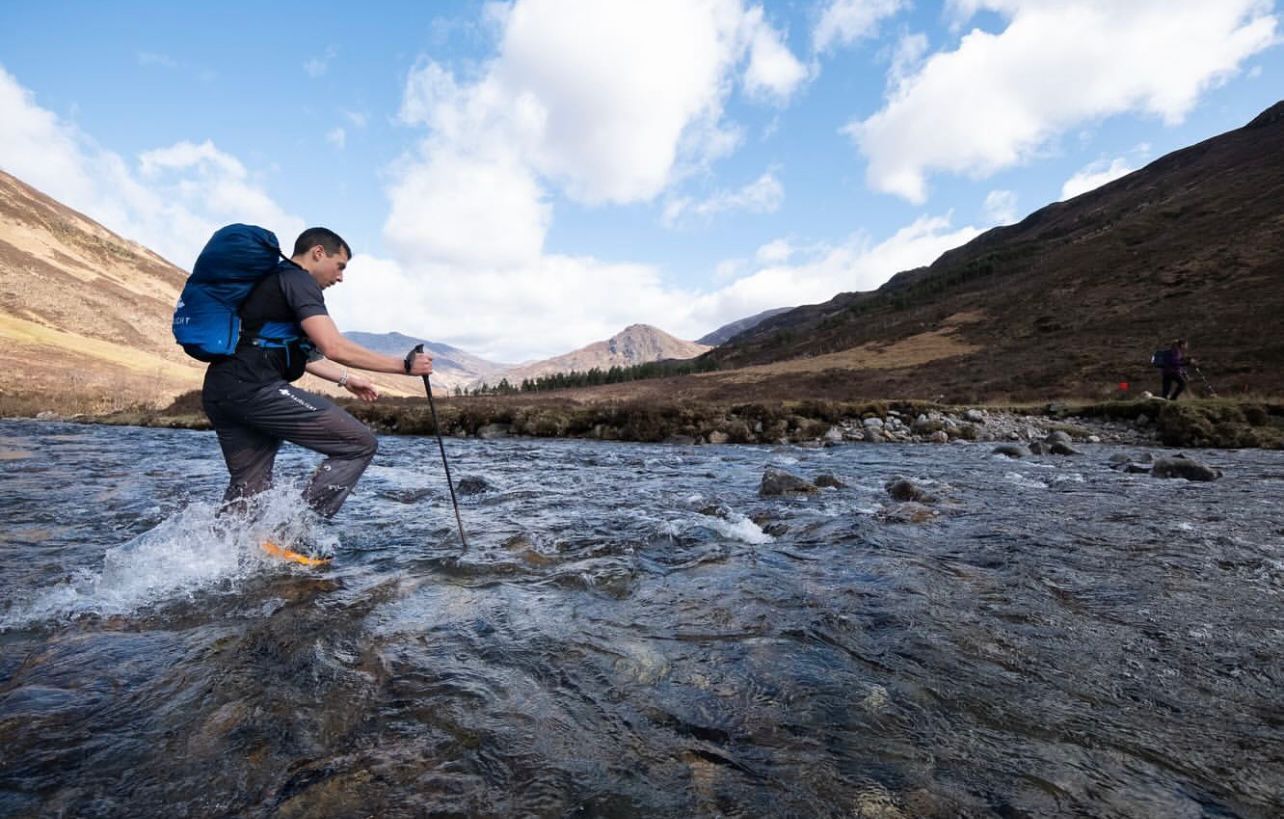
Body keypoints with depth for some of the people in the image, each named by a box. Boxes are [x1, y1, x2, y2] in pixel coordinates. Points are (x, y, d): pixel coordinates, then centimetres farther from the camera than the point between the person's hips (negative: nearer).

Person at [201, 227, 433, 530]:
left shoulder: (271, 283, 27)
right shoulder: (297, 280, -5)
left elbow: (299, 353, 31)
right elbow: (333, 347, -18)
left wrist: (346, 378, 30)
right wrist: (405, 365, -14)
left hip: (219, 392, 11)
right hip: (255, 387, -11)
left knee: (247, 491, 19)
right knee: (359, 444, -9)